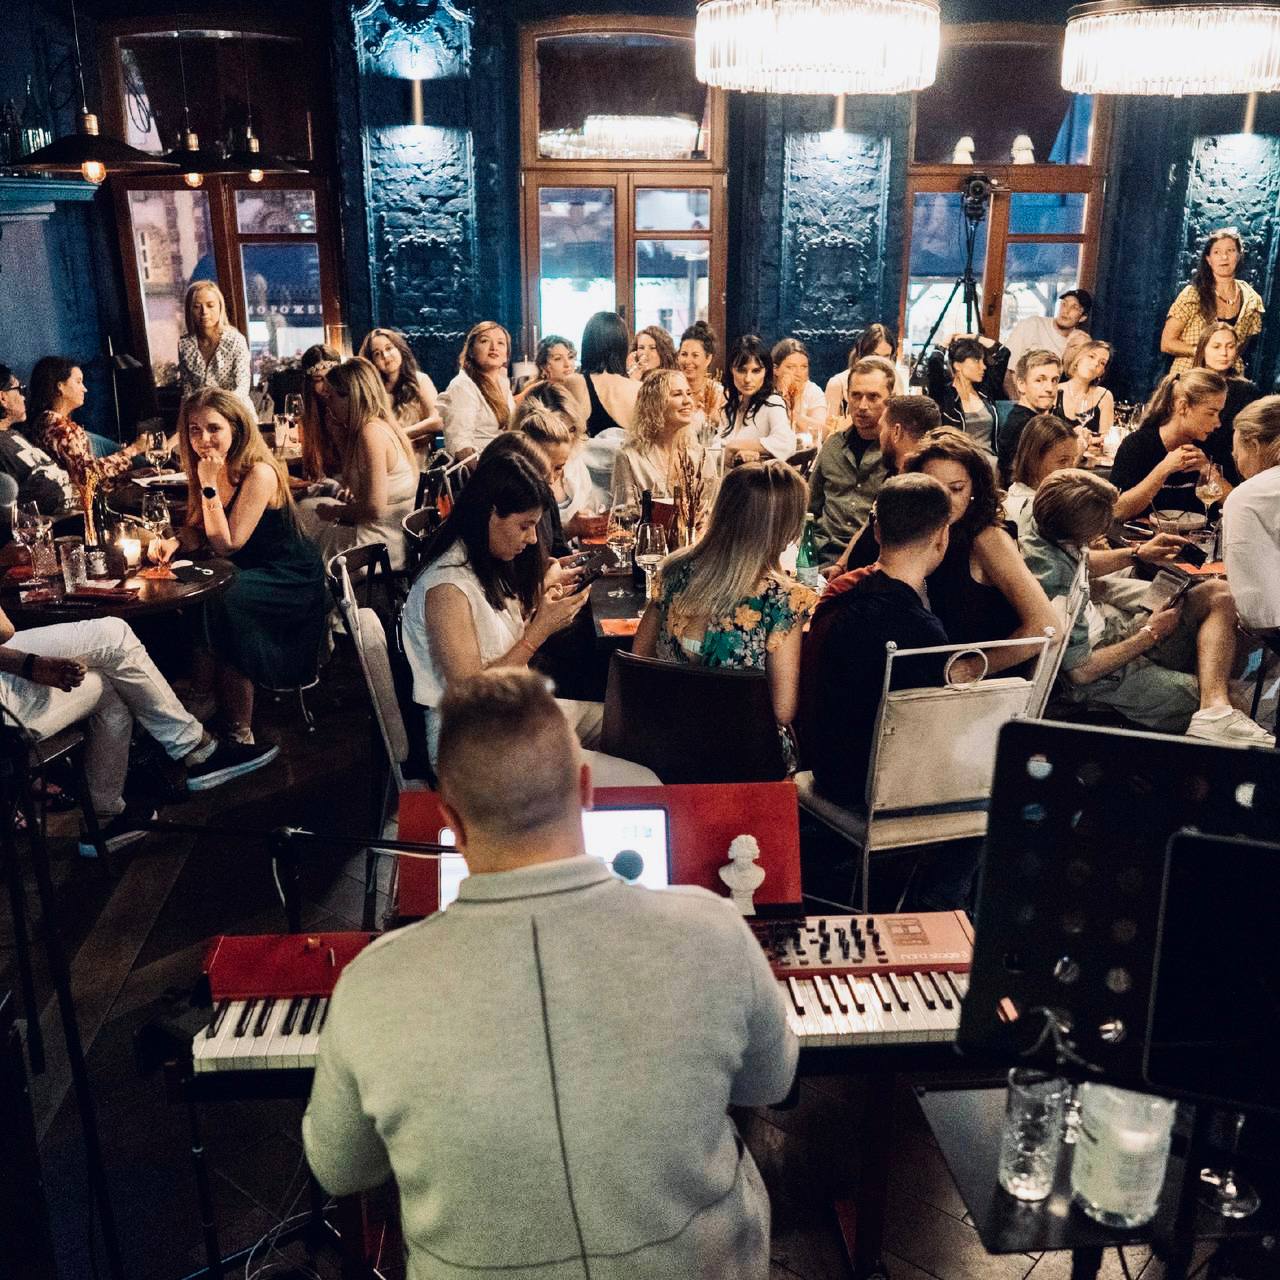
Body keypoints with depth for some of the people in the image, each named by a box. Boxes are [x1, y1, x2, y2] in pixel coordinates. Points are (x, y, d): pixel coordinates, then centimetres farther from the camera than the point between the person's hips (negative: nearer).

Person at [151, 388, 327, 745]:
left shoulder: (260, 473, -21)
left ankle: (239, 734, -18)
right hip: (245, 575, 8)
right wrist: (174, 541, -12)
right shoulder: (207, 468, 3)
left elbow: (226, 545, -21)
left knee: (218, 603, -30)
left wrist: (210, 485, -24)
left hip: (290, 582, -8)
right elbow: (197, 531, 10)